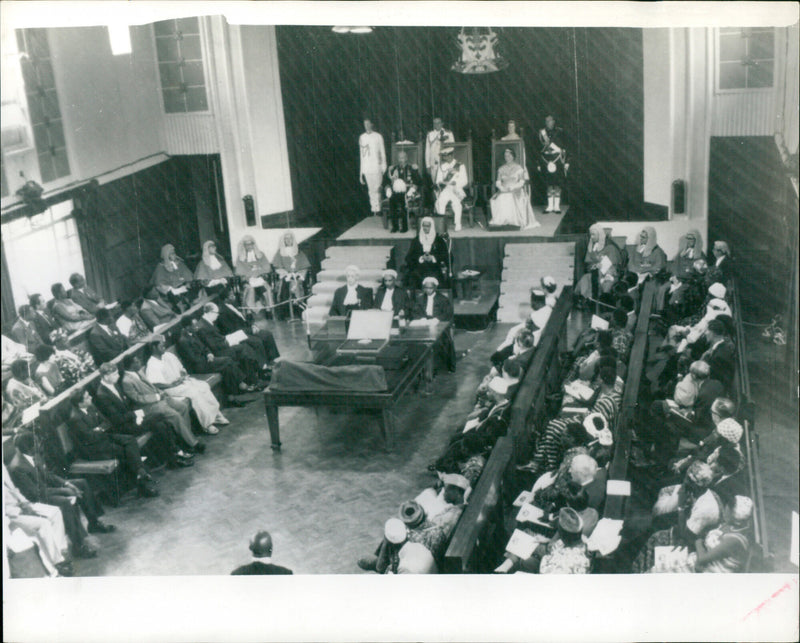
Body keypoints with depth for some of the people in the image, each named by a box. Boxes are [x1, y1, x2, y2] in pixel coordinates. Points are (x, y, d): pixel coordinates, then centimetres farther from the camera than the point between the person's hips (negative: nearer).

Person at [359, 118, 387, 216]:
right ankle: (374, 209, 4)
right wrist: (361, 172, 11)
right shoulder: (362, 137, 13)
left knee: (376, 189, -10)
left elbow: (382, 152, 6)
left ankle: (377, 209, -9)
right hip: (366, 168, 3)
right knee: (370, 190, 2)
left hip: (376, 166, -3)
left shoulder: (378, 137, 4)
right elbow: (361, 155, 14)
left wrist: (384, 166, -1)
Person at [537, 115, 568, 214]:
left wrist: (565, 162, -3)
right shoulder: (542, 133, 10)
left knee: (557, 183, -4)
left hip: (558, 160, -2)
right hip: (546, 161, 2)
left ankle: (557, 205, 0)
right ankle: (550, 205, 7)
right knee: (549, 184, 2)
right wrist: (540, 164, 7)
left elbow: (565, 148, 4)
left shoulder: (560, 132, 4)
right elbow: (539, 149, 12)